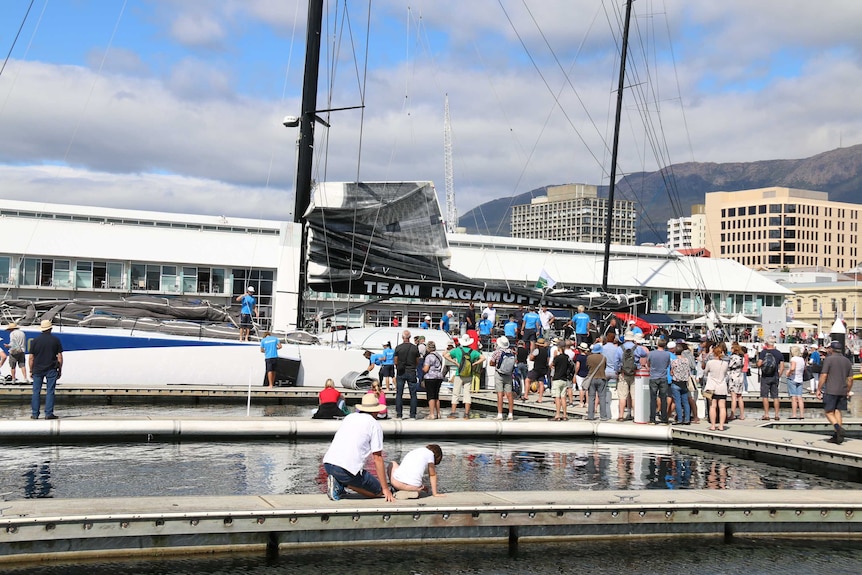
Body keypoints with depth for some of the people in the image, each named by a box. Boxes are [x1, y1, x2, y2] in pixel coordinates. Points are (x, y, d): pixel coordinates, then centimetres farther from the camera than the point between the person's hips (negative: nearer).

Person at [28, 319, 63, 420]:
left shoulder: (35, 340, -1)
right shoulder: (56, 340, -2)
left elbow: (31, 357, 1)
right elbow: (59, 357, -1)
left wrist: (31, 371, 9)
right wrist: (60, 370, 7)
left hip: (37, 370, 1)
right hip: (51, 370, -1)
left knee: (36, 391, 7)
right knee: (50, 391, 1)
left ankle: (35, 414, 8)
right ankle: (48, 414, -1)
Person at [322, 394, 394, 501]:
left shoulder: (349, 417, 20)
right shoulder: (375, 425, 2)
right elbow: (378, 458, -1)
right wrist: (386, 489, 3)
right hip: (348, 469, -7)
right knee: (378, 491, 7)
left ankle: (339, 484, 6)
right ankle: (344, 483, -8)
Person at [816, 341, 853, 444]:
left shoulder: (829, 359, -7)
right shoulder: (847, 361, 11)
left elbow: (823, 376, -11)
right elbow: (850, 378, 12)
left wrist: (818, 389, -5)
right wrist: (848, 391, 22)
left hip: (831, 390, -6)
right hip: (842, 391, 6)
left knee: (829, 412, -1)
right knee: (837, 411, 10)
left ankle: (839, 428, -25)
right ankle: (837, 436, 7)